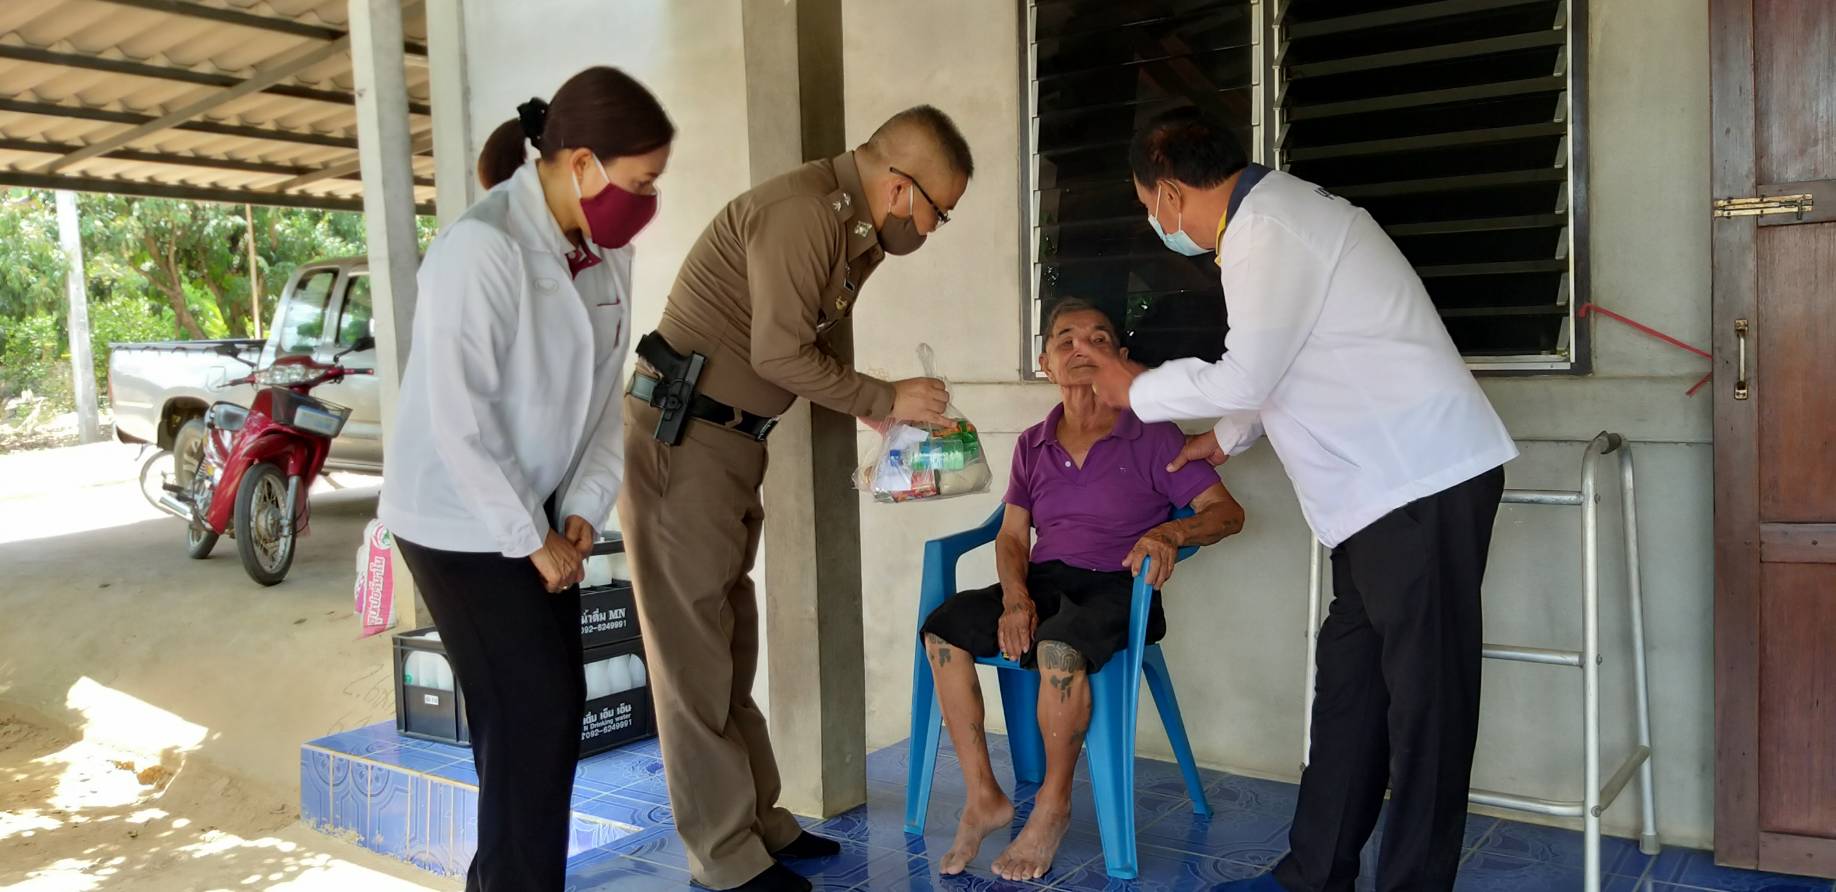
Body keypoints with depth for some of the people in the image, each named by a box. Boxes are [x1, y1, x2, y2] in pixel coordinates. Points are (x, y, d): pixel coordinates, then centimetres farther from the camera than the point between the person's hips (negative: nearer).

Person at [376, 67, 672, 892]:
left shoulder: (605, 251, 0)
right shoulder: (482, 249, -23)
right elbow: (458, 419, -22)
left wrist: (582, 509, -4)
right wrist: (532, 539, -16)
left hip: (540, 514, 7)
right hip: (463, 520, -7)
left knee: (551, 709, 11)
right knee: (533, 715, -3)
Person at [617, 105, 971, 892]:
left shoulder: (859, 231, 11)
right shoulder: (801, 212, -19)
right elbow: (780, 354, -21)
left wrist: (880, 407, 1)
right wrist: (887, 400, -12)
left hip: (731, 439, 10)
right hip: (678, 438, -9)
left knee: (731, 642, 14)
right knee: (694, 648, -1)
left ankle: (759, 820, 24)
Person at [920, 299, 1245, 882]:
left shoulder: (1152, 438, 3)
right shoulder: (1032, 446, 16)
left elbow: (1227, 511, -3)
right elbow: (1011, 535, 13)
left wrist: (1171, 533, -24)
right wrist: (1015, 595, -8)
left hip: (1115, 588, -4)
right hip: (1042, 581, 5)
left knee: (1059, 648, -38)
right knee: (943, 629, -23)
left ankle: (1053, 806, -15)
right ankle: (983, 799, -14)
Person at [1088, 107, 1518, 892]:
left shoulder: (1267, 229, -15)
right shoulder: (1269, 216, 16)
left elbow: (1244, 377, -15)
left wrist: (1136, 391, 0)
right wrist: (1225, 439, 28)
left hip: (1423, 478, -10)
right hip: (1390, 480, 10)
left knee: (1424, 691, -2)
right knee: (1349, 675, 12)